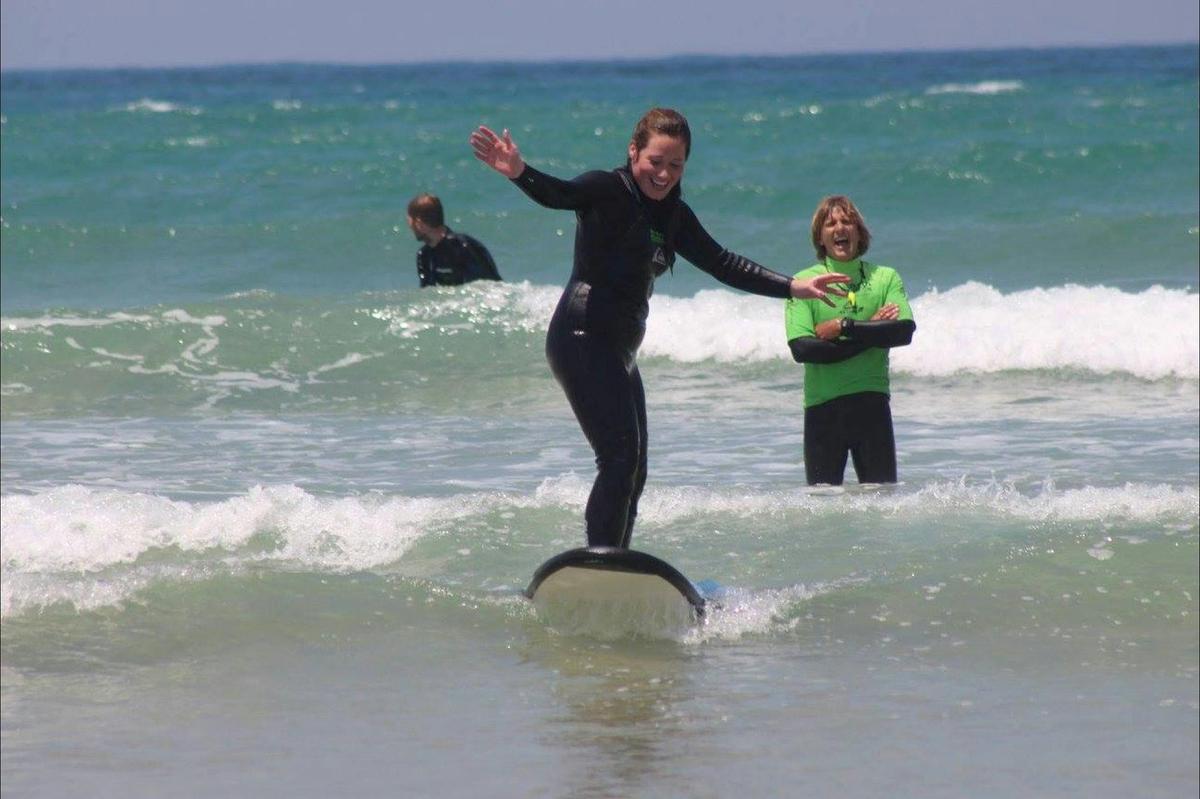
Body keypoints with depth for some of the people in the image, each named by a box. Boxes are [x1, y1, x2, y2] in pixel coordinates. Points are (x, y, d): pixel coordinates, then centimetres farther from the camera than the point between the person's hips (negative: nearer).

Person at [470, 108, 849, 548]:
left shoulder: (672, 215, 15)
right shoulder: (608, 191, -9)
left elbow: (721, 263, 20)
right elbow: (559, 194, -28)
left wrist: (793, 287, 17)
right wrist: (520, 172, -49)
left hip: (618, 348, 9)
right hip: (583, 340, -9)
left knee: (632, 470, 11)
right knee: (621, 457, -20)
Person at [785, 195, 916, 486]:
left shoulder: (886, 278, 7)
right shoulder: (804, 282, 2)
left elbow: (904, 331, -8)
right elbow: (801, 347, -11)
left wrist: (844, 327, -11)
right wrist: (871, 333, -10)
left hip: (872, 403, 1)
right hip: (822, 406, -1)